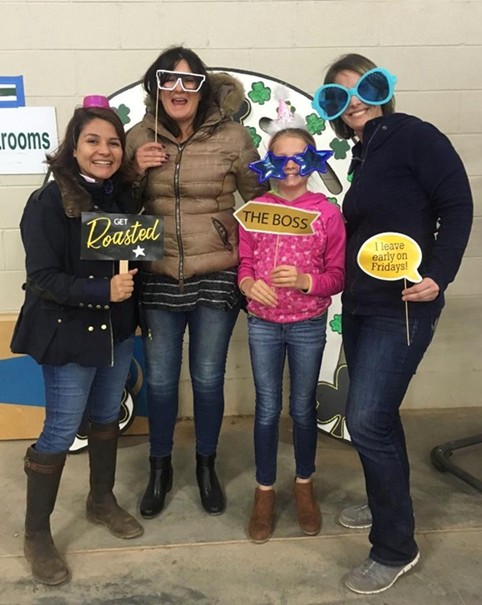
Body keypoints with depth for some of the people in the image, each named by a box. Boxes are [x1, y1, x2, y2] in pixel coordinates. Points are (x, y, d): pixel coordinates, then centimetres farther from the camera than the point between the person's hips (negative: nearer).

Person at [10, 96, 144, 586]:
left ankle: (102, 501, 41)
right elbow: (43, 278, -19)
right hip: (67, 333, -6)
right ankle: (36, 535, 23)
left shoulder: (123, 195, 1)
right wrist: (102, 290, -28)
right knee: (60, 432, 3)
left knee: (107, 417, 19)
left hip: (117, 328, 6)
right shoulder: (48, 202, -16)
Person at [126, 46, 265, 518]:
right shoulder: (139, 138, 0)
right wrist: (137, 171, -12)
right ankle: (159, 469, 34)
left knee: (208, 379, 12)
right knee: (160, 380, 11)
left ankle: (206, 466, 36)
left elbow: (259, 198, 5)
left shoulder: (231, 136, -6)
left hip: (217, 277, -1)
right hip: (158, 277, 2)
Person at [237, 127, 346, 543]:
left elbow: (337, 275, -5)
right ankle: (265, 492, 27)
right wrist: (249, 285, -18)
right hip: (263, 323, 1)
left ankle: (304, 486, 34)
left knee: (303, 408, 13)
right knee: (267, 409, 9)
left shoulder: (328, 213, -5)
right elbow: (243, 264, 3)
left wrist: (305, 281, -22)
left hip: (309, 325, -1)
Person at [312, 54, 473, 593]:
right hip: (359, 304, 8)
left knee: (366, 421, -9)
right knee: (374, 415, 17)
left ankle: (395, 547, 10)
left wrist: (438, 276, -22)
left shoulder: (411, 135, -8)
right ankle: (388, 503, 39)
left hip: (401, 306, -8)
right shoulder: (363, 154, 14)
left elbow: (457, 206, -13)